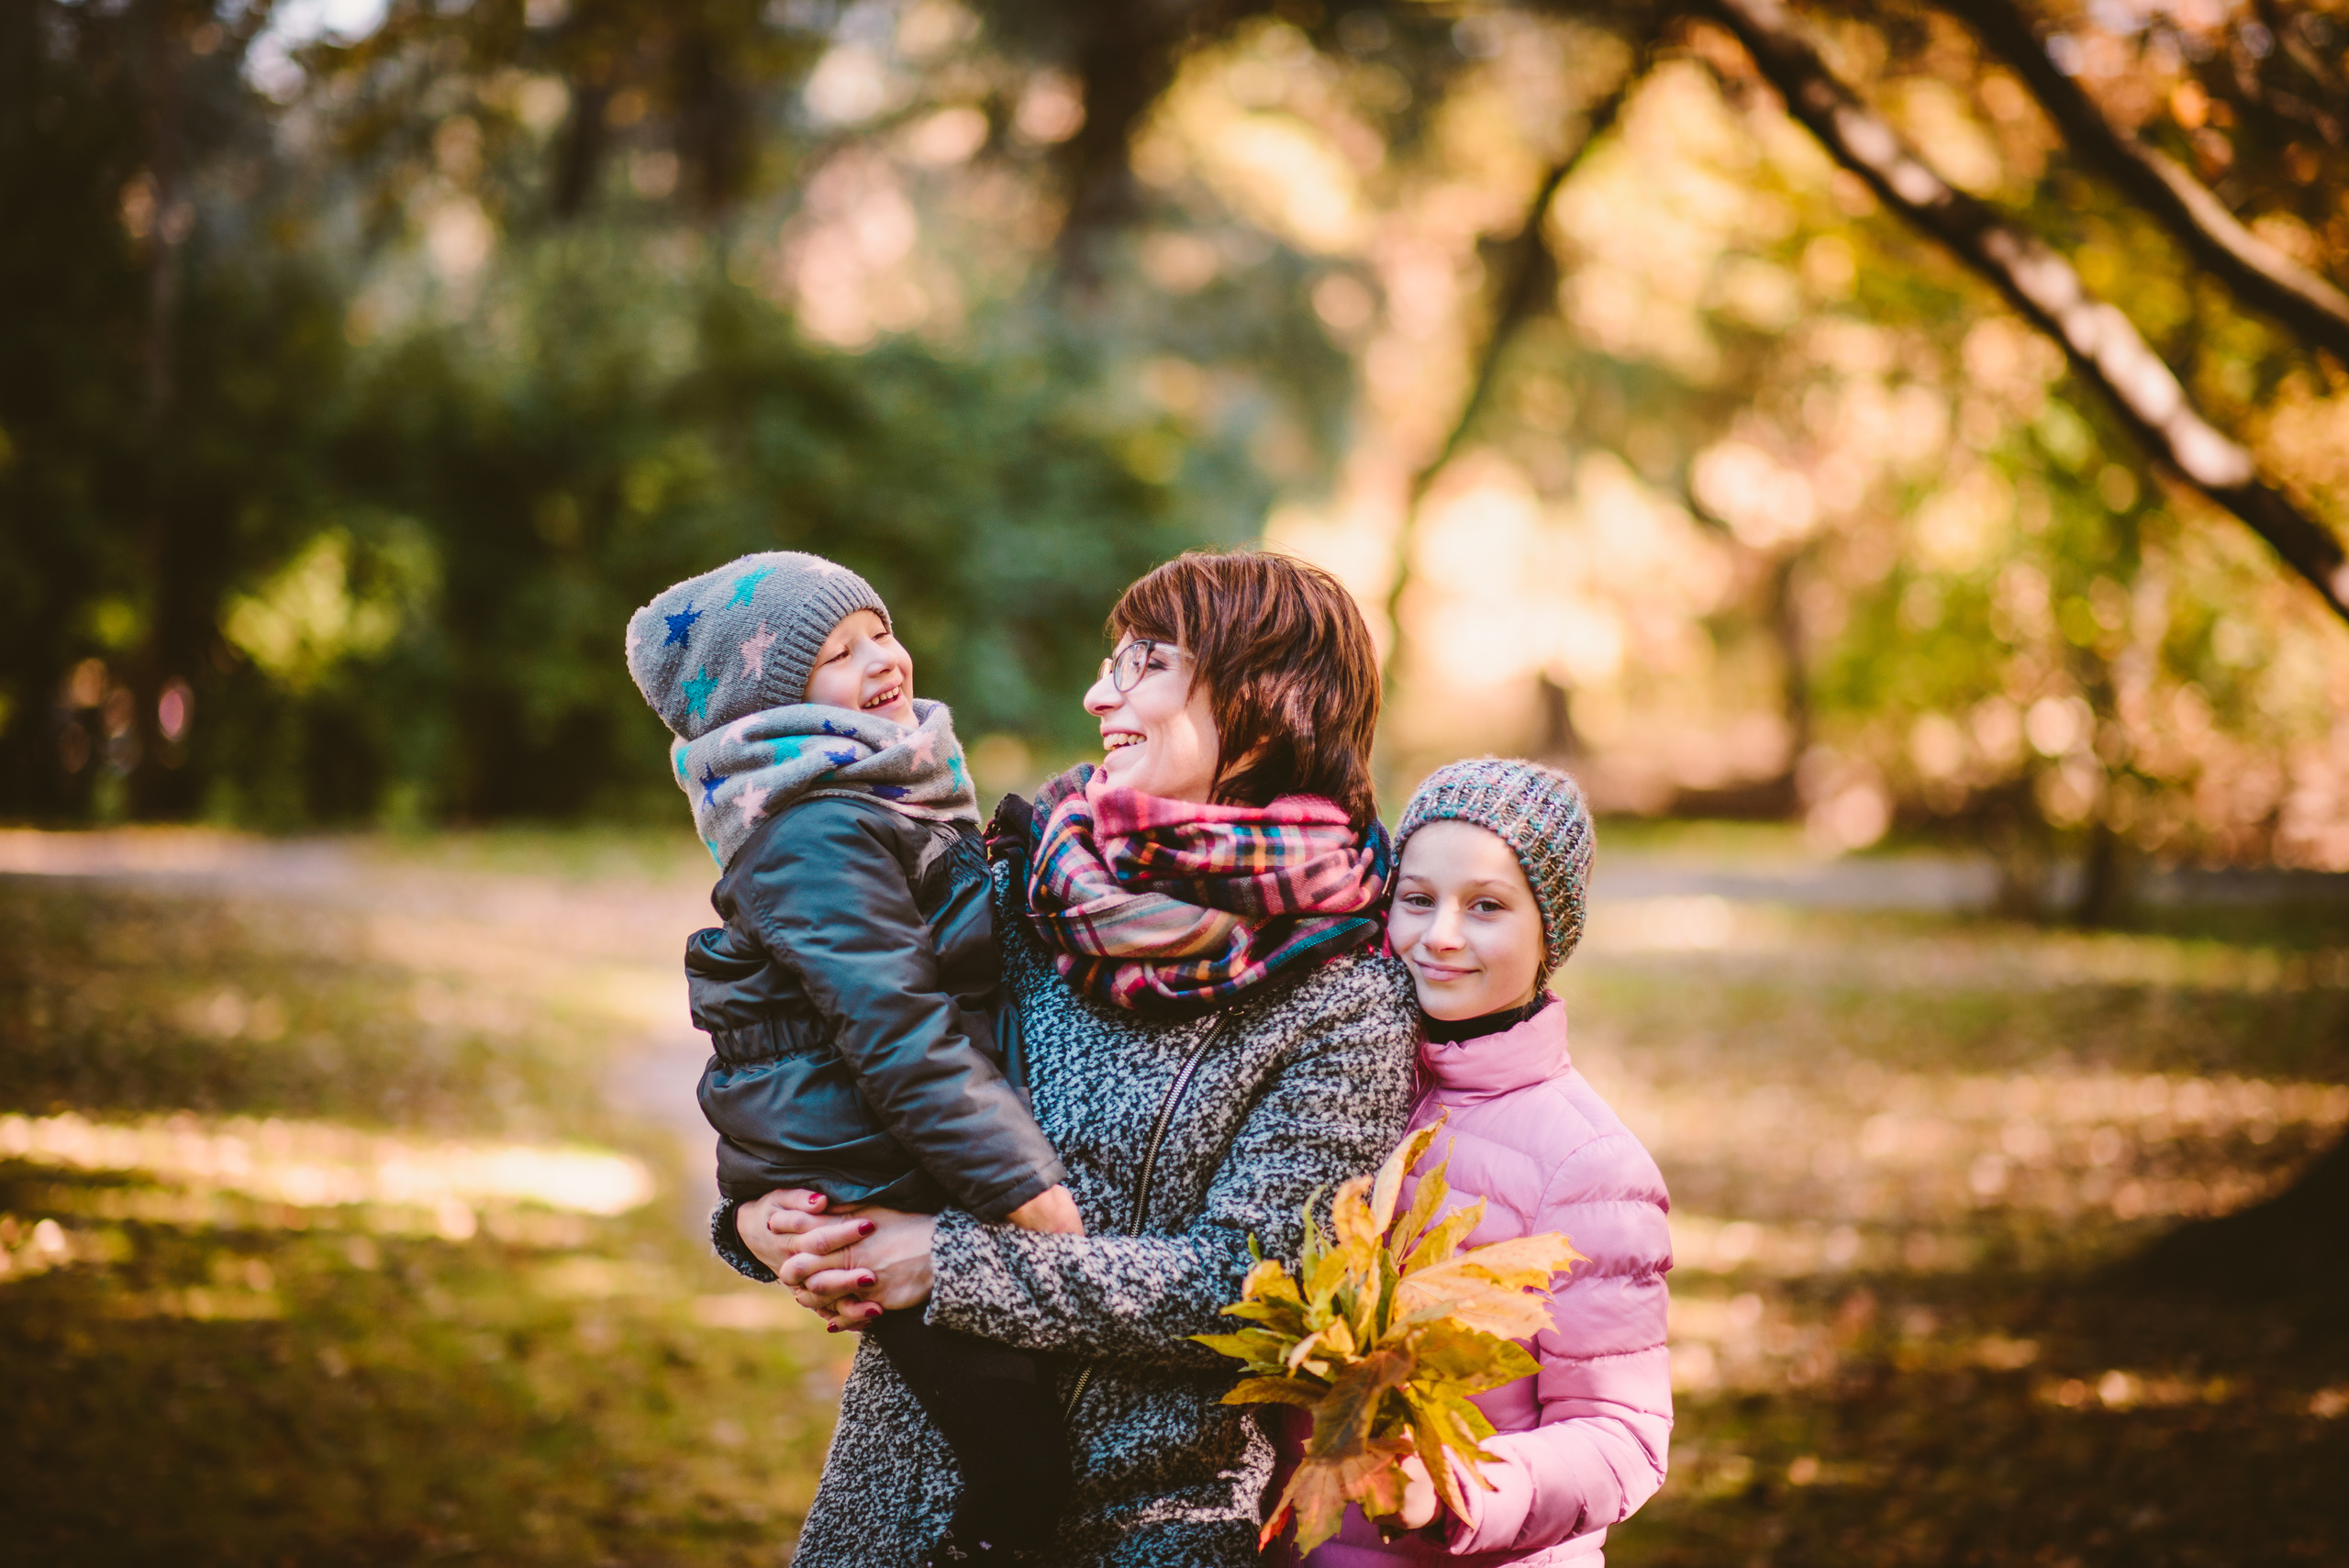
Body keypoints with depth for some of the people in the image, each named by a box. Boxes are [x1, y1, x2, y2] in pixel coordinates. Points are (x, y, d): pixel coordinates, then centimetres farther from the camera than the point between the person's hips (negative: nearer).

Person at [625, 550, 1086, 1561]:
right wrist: (1032, 1192, -25)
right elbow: (899, 1032, -24)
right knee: (1022, 1450, -14)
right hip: (862, 1192, -10)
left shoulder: (896, 789, 14)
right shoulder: (814, 833, -18)